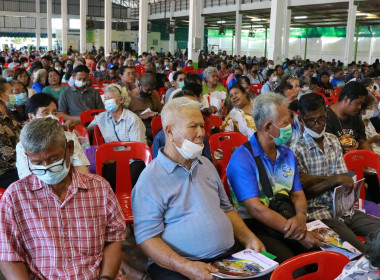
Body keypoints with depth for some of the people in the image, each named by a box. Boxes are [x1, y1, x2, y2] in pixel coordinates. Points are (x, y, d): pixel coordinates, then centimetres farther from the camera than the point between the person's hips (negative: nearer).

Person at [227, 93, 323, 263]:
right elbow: (255, 209, -18)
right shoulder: (242, 159, -12)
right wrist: (298, 235, -20)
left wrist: (301, 216, -13)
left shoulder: (287, 154, 14)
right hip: (254, 227, -6)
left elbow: (297, 193, 12)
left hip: (288, 222, 7)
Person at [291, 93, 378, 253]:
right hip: (320, 214, -6)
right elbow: (302, 191, -8)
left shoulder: (333, 141, 10)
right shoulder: (298, 149, -8)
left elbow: (345, 179, 5)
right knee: (363, 251, -21)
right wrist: (334, 180, -20)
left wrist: (314, 178, -10)